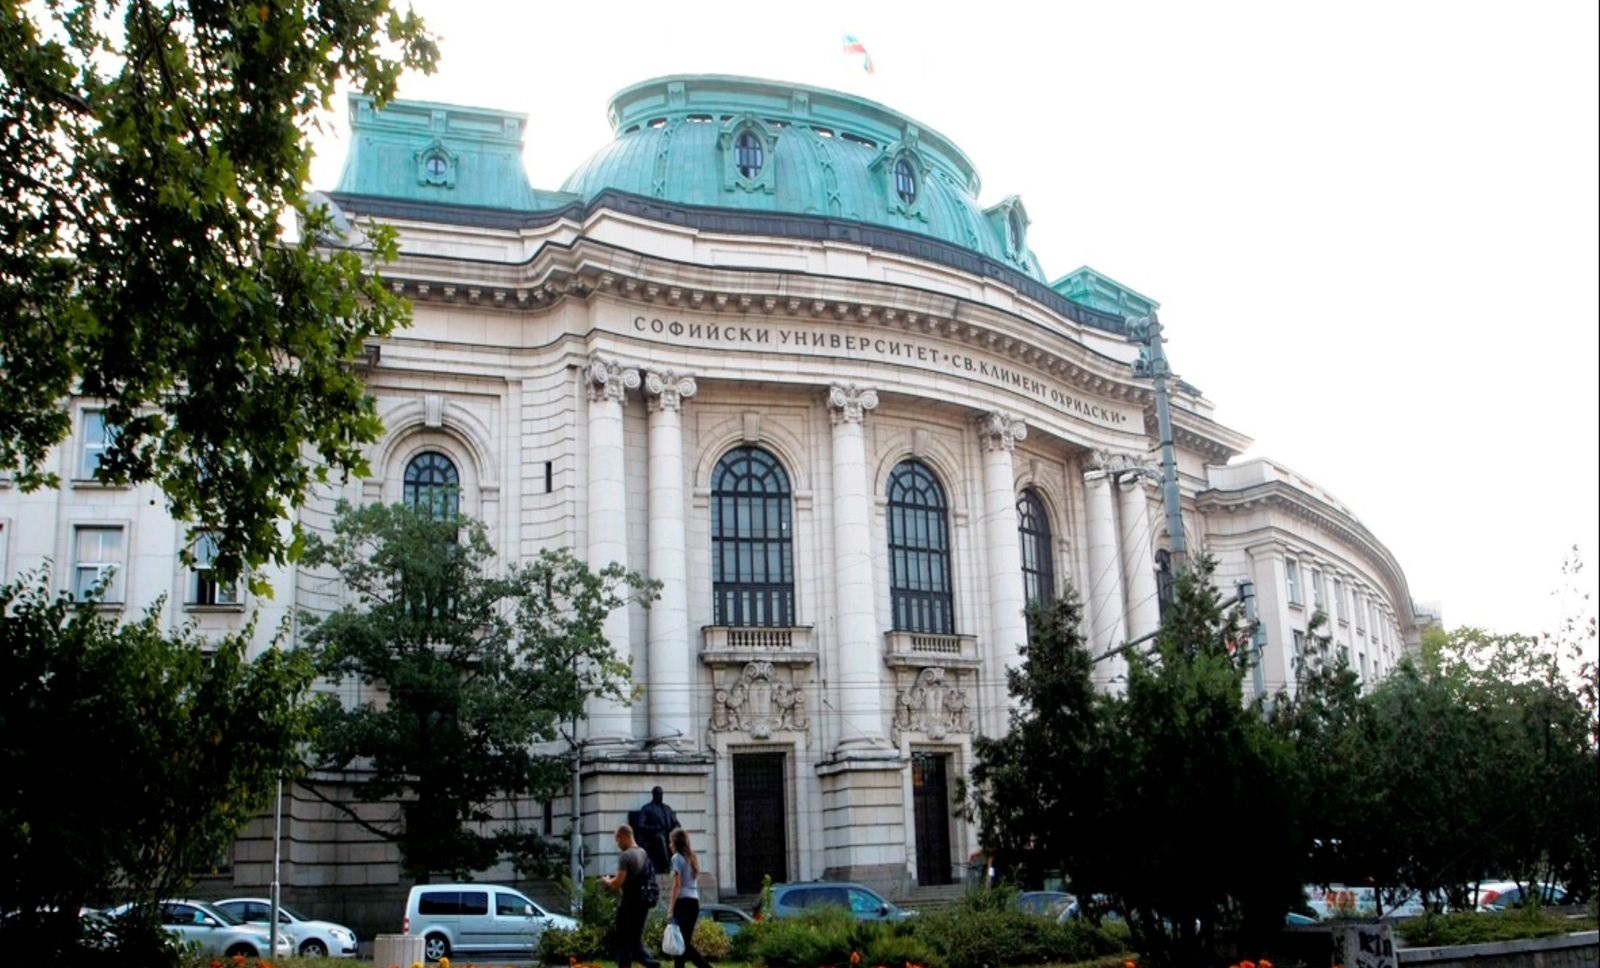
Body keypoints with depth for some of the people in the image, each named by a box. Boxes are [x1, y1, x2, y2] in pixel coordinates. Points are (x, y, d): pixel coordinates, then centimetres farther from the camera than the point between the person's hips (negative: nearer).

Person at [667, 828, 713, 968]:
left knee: (684, 943, -6)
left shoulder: (677, 858, -7)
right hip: (695, 901, 8)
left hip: (683, 902, -8)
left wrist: (671, 906, -12)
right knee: (684, 941, 11)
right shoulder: (692, 858, 17)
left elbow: (677, 885, -13)